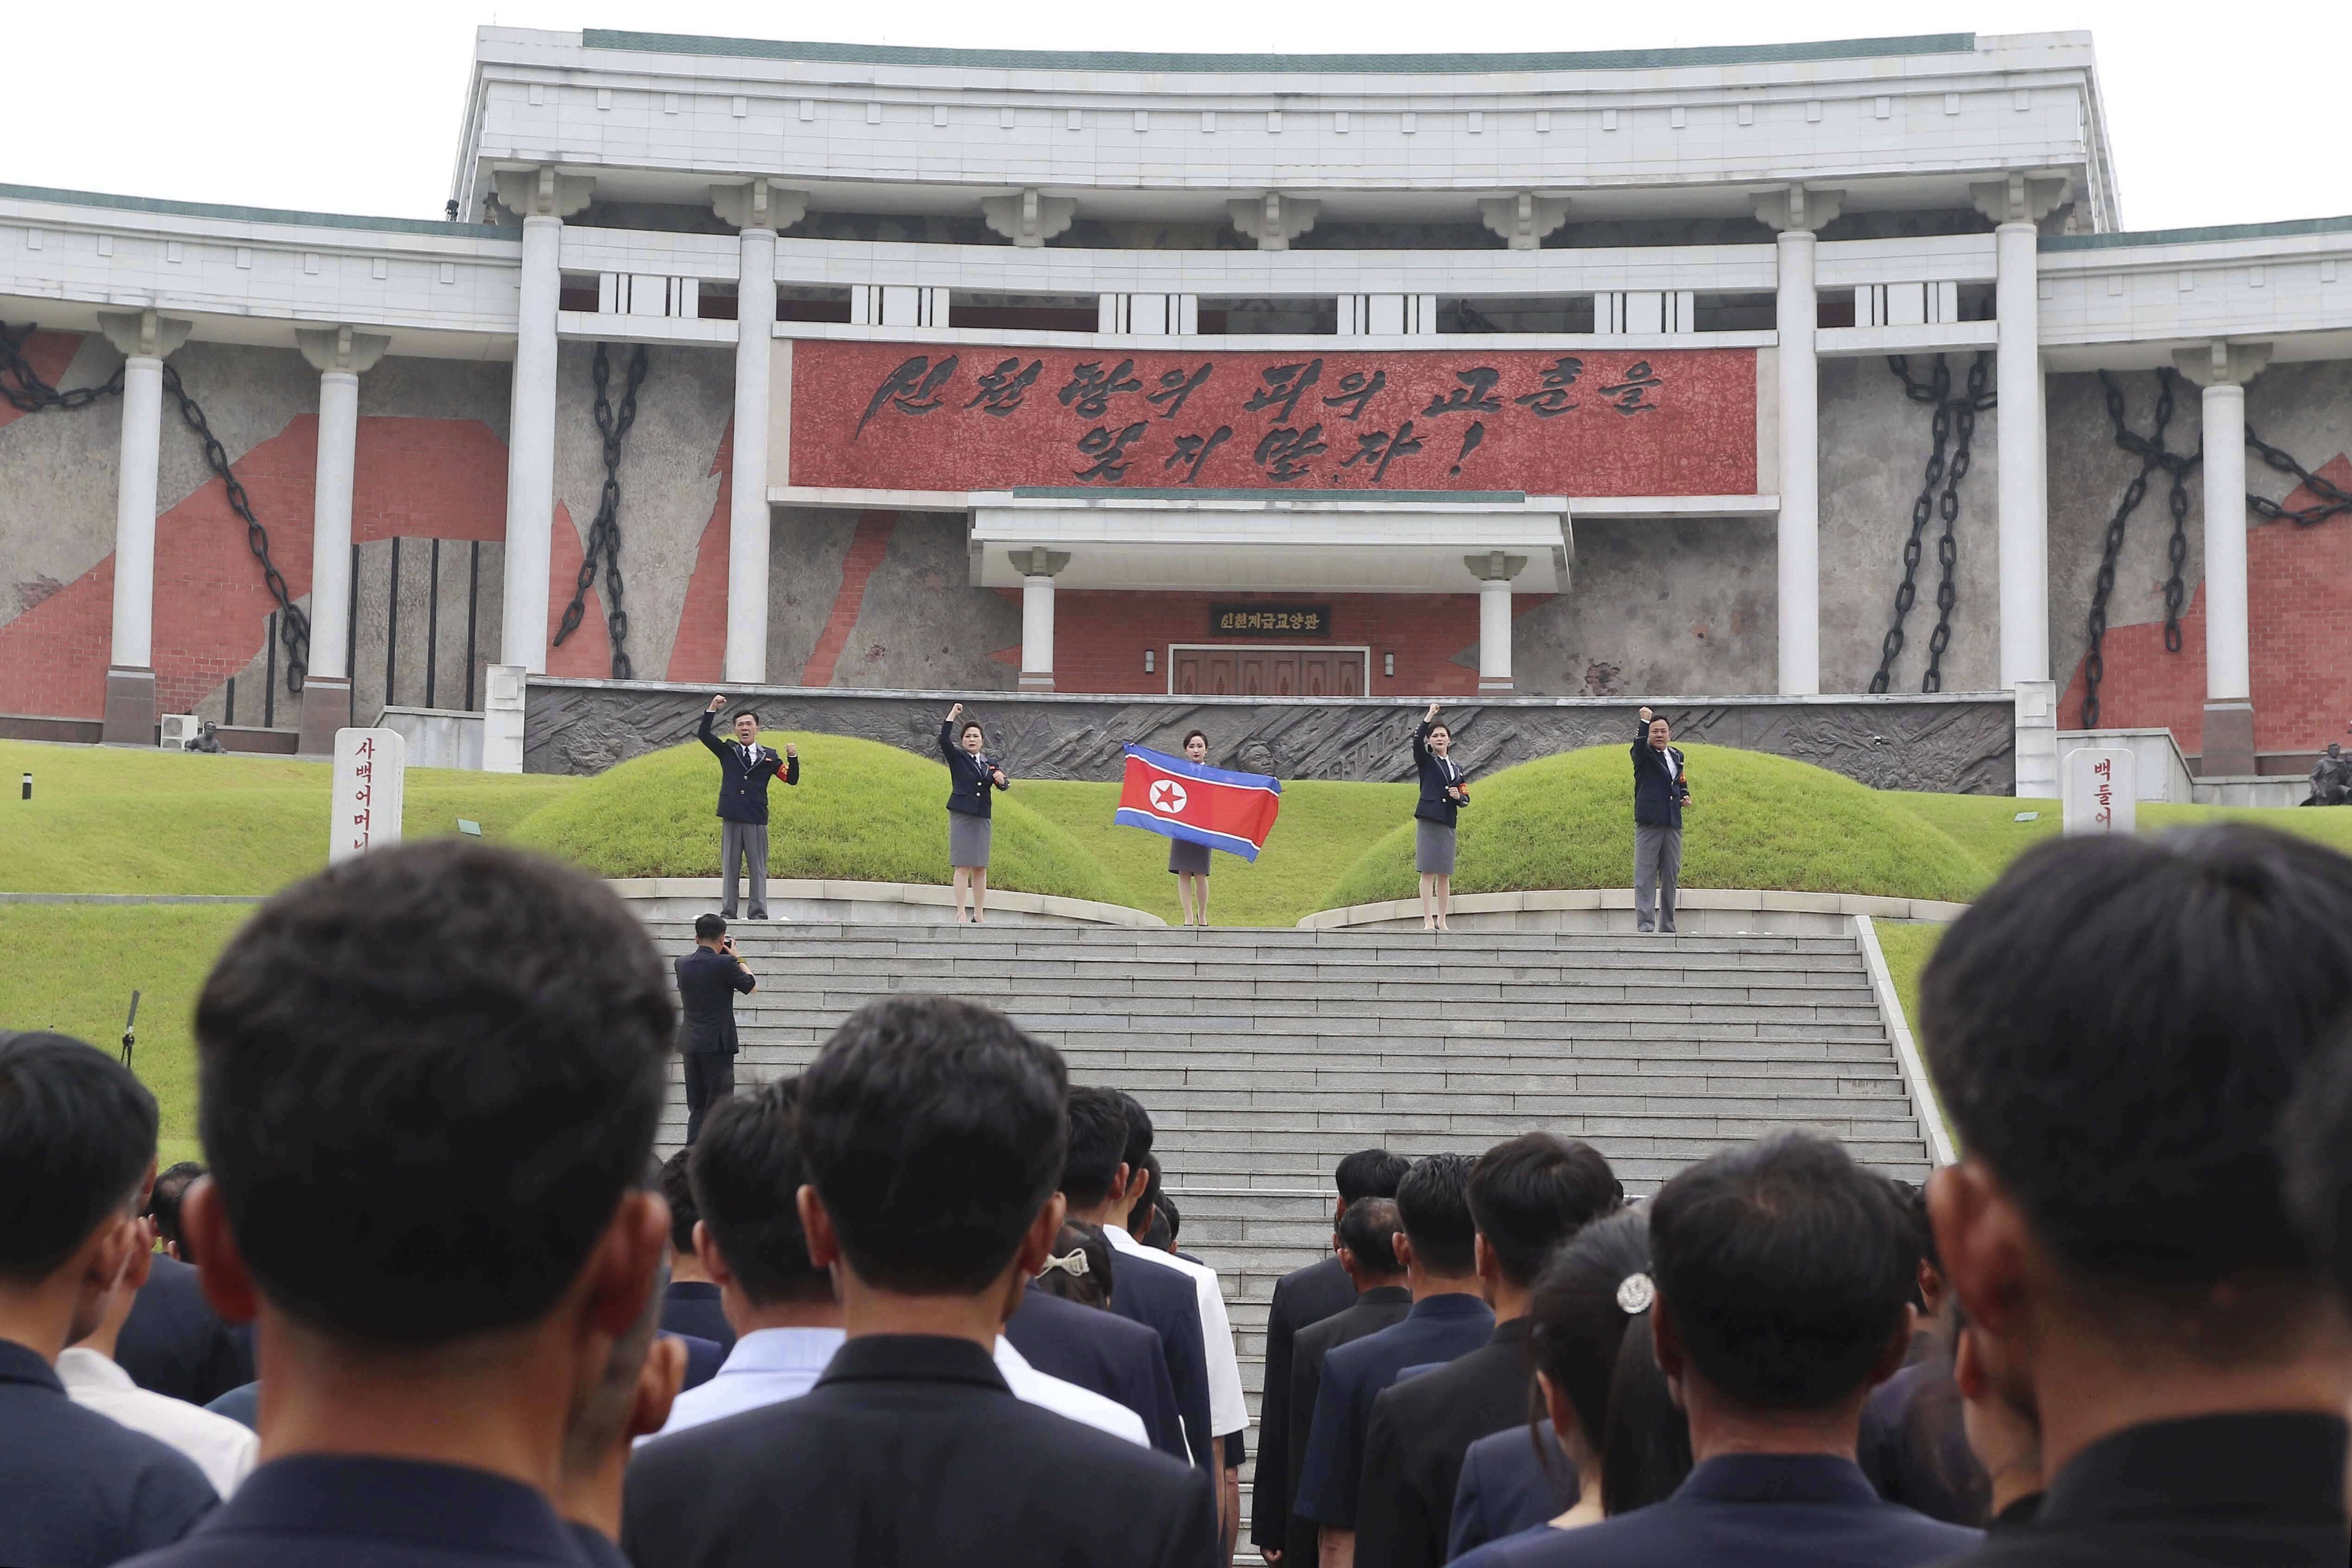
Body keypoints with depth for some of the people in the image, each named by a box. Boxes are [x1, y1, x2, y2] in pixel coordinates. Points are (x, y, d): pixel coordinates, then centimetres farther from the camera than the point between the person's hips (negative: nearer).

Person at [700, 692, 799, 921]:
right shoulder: (727, 751, 11)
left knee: (758, 869, -1)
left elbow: (792, 779, 9)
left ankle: (759, 913, 0)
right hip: (731, 819, 1)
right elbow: (703, 734, 2)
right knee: (729, 868, 3)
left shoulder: (769, 757, 10)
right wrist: (712, 709, -8)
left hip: (757, 820, -1)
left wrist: (793, 758, -8)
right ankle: (727, 913, 4)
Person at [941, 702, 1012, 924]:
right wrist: (952, 715, -15)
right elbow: (944, 740, -12)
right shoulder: (957, 758, 4)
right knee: (963, 866, -9)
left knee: (980, 868, 5)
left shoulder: (990, 763, 17)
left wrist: (1001, 779, -13)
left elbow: (1003, 785, 9)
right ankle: (961, 915, -11)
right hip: (961, 816, -5)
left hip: (982, 818, 5)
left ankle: (979, 915, 9)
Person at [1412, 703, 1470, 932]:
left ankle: (1442, 921, 11)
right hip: (1428, 820, -5)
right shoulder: (1426, 761, 6)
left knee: (1445, 874, 6)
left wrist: (1459, 797, 0)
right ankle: (1428, 920, -12)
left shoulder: (1457, 768, 19)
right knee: (1428, 871, -9)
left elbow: (1466, 798, 22)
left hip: (1448, 823, 5)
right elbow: (1417, 741, -14)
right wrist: (1429, 717, -18)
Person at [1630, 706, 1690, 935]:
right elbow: (1640, 746, -24)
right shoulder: (1643, 755, 0)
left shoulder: (1677, 756, 18)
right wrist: (1645, 722, -34)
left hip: (1673, 824, 6)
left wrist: (1684, 796, 10)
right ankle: (1645, 923, -10)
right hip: (1648, 822, -6)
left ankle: (1667, 926, 12)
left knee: (1671, 876, 7)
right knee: (1645, 875, -8)